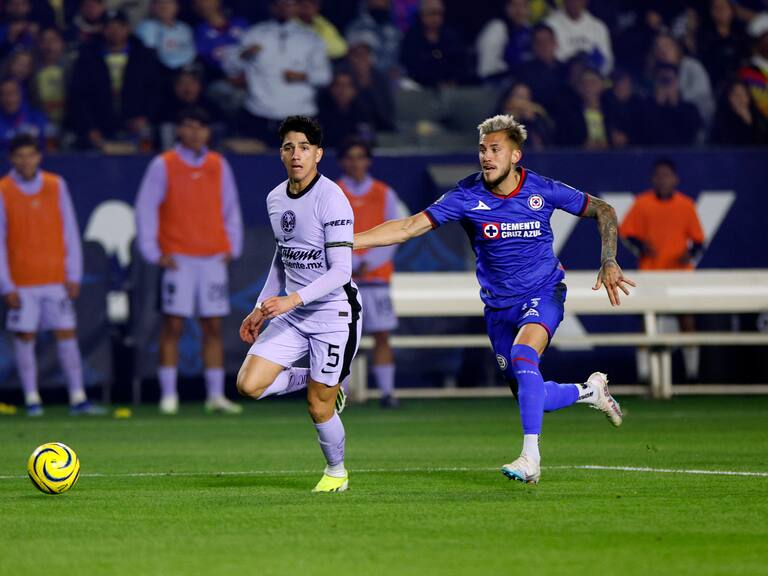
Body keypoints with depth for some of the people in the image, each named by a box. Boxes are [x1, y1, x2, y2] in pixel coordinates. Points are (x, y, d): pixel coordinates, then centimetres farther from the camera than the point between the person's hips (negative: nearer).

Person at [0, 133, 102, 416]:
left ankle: (77, 398, 1)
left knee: (67, 334, 0)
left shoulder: (56, 186, 4)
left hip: (57, 277, 2)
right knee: (25, 337, 0)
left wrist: (74, 275, 0)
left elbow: (70, 232, 6)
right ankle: (31, 399, 6)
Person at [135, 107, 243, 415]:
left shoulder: (219, 165, 11)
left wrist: (232, 247, 6)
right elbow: (145, 208, -2)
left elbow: (230, 208, 16)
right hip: (178, 259, -3)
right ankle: (168, 395, -1)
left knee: (213, 327, 3)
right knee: (173, 326, -4)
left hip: (213, 258, 3)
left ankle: (215, 395, 6)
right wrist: (154, 252, -7)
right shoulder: (163, 165, 0)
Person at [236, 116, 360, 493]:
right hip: (291, 313, 7)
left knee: (319, 409, -2)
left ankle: (336, 472, 27)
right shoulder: (275, 199, 6)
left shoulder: (332, 200, -18)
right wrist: (261, 309, 17)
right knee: (249, 385, -8)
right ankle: (324, 385, 17)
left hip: (334, 313, -7)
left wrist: (293, 299, -30)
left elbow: (341, 271, -21)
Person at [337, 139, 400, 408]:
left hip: (376, 275, 1)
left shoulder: (384, 194, 9)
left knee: (382, 335, -3)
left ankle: (387, 391, -1)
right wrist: (352, 264, -12)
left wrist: (369, 263, -8)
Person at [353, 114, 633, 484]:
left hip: (542, 293, -3)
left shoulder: (542, 190, -12)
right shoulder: (467, 196, -12)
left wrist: (609, 263, -10)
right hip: (499, 306, 3)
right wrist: (343, 241, -27)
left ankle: (530, 458, -32)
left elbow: (603, 211, 2)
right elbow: (409, 227, -16)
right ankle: (590, 390, 37)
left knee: (522, 355, -32)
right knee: (527, 395, 5)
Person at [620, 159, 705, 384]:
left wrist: (691, 254, -11)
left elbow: (698, 239, 8)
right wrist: (640, 247, -14)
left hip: (680, 271, 1)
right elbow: (625, 232, 4)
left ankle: (692, 371, 9)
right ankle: (643, 372, 3)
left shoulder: (686, 205, 4)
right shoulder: (642, 203, 1)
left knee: (687, 320, 0)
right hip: (650, 271, -1)